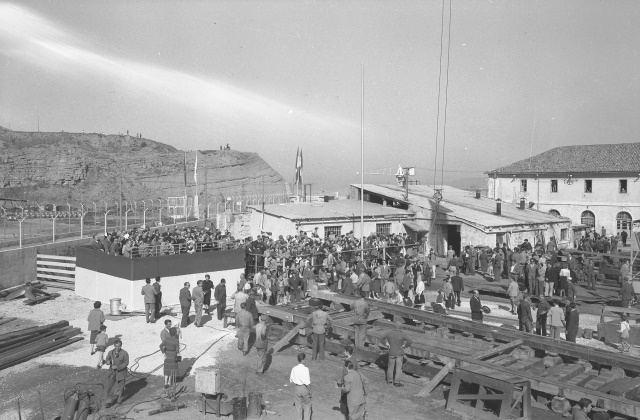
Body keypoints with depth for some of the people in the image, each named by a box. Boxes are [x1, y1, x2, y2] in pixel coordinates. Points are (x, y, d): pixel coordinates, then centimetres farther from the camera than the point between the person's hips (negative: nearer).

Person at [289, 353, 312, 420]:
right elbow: (307, 382, -21)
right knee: (307, 405, 17)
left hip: (297, 388, 4)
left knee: (298, 406, 18)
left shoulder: (294, 369, -7)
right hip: (305, 388, -4)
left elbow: (291, 380, 2)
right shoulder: (305, 369, -22)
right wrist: (310, 391, -10)